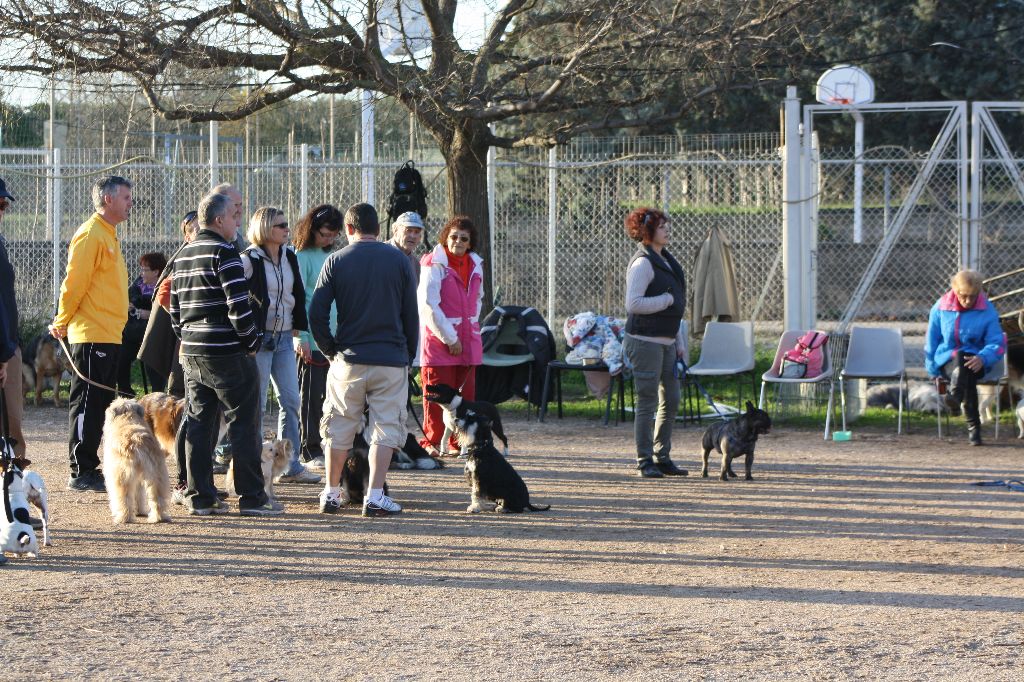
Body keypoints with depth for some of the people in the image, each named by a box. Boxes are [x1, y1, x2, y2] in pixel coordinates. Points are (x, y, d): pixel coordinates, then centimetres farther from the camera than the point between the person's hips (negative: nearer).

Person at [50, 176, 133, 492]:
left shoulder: (108, 235, 18)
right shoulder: (90, 234, -13)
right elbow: (74, 282, -15)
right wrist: (62, 322, -11)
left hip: (108, 336, 9)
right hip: (92, 335, -9)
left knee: (100, 406, 12)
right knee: (87, 404, -6)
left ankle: (90, 467, 17)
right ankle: (81, 472, -4)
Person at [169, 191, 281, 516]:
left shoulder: (184, 254, 14)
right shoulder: (224, 253, -13)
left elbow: (174, 306, 18)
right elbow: (238, 304, -19)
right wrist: (252, 341, -8)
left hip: (191, 352, 8)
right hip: (226, 353, -8)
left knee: (198, 425, 10)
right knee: (243, 424, -2)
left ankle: (200, 497, 10)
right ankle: (251, 497, -2)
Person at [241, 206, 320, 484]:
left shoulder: (289, 257, 10)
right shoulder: (249, 260, -11)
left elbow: (298, 293, 19)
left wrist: (298, 325, 12)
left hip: (284, 337, 7)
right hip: (259, 337, -7)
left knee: (291, 401, 6)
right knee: (256, 404, -3)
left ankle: (291, 466, 11)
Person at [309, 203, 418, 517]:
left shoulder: (336, 261, 1)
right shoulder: (399, 261, 2)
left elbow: (316, 314, -3)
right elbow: (411, 315, 4)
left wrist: (330, 350, 8)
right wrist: (409, 356, 13)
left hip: (349, 359, 1)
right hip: (391, 359, -1)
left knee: (340, 428, 12)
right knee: (385, 428, 2)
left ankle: (332, 493, 17)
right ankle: (375, 497, -5)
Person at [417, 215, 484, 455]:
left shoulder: (475, 265, 11)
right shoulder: (434, 264, -10)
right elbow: (428, 305, -15)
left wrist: (471, 331, 11)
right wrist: (450, 338, -13)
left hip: (467, 343, 6)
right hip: (439, 341, -6)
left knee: (466, 393, 7)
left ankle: (459, 442, 15)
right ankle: (433, 442, 5)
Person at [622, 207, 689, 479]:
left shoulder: (667, 260, 17)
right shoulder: (642, 263, -13)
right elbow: (633, 303, -22)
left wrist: (680, 342, 20)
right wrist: (667, 299, -14)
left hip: (666, 341, 9)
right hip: (645, 341, -9)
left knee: (671, 400, 11)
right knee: (647, 403, -5)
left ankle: (662, 457, 20)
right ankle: (645, 461, 0)